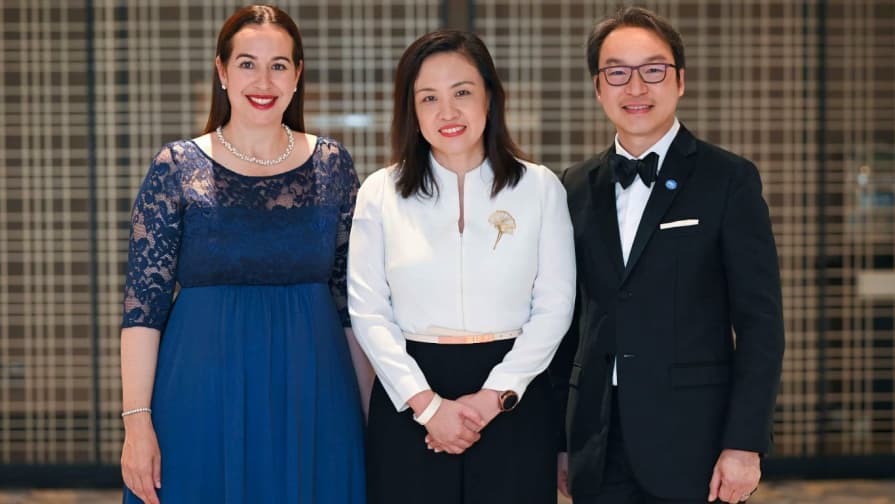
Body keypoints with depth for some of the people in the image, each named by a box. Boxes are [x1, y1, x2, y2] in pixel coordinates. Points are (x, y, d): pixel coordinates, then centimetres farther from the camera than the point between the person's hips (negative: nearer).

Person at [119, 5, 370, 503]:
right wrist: (137, 421, -11)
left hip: (313, 398, 2)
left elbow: (354, 300, 7)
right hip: (205, 398, -2)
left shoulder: (333, 165, 4)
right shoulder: (176, 167, -3)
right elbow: (144, 302, -5)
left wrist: (371, 407, 5)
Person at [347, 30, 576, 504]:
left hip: (513, 400, 0)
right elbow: (368, 311, -1)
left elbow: (555, 305, -1)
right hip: (408, 402, 0)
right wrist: (427, 403, -10)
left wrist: (494, 395, -10)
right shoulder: (380, 192, 1)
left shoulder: (540, 187, 1)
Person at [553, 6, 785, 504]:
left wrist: (744, 444, -12)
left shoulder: (729, 179, -3)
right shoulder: (577, 187, 9)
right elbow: (570, 318, 12)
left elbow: (760, 323, -6)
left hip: (692, 444, -3)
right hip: (598, 448, 4)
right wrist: (556, 437, 9)